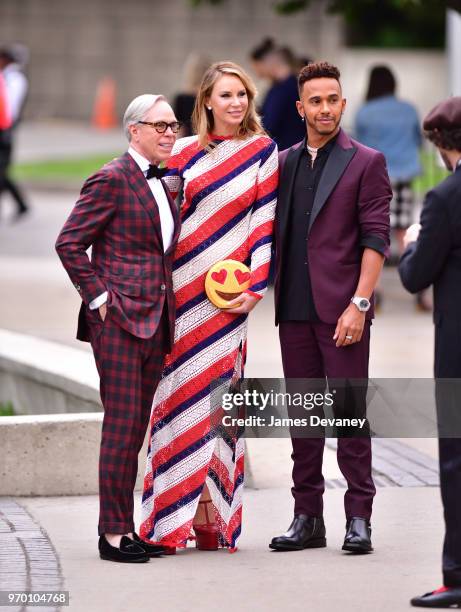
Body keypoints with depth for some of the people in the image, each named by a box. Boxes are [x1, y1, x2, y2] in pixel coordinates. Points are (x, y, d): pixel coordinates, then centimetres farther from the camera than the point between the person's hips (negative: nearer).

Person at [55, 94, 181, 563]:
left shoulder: (160, 184, 16)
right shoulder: (112, 180, -9)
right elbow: (69, 243, -11)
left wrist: (165, 306, 15)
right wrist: (98, 297, -12)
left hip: (154, 319, 8)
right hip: (119, 316, -8)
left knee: (136, 427, 9)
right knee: (122, 424, -8)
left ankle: (124, 528, 14)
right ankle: (113, 532, -4)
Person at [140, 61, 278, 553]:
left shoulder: (262, 151, 4)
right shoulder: (185, 152, 9)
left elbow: (265, 220, 0)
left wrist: (253, 286, -8)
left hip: (226, 291, -2)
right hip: (180, 286, 2)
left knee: (216, 392, -4)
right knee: (179, 394, 0)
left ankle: (212, 515, 1)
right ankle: (172, 515, 3)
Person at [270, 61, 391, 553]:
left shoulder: (365, 162, 0)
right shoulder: (284, 163, 14)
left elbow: (375, 238, -6)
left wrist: (359, 304, -14)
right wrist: (268, 292, 6)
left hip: (341, 309, -5)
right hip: (295, 310, 5)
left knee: (350, 410, -3)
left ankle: (358, 517, 1)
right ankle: (307, 516, 12)